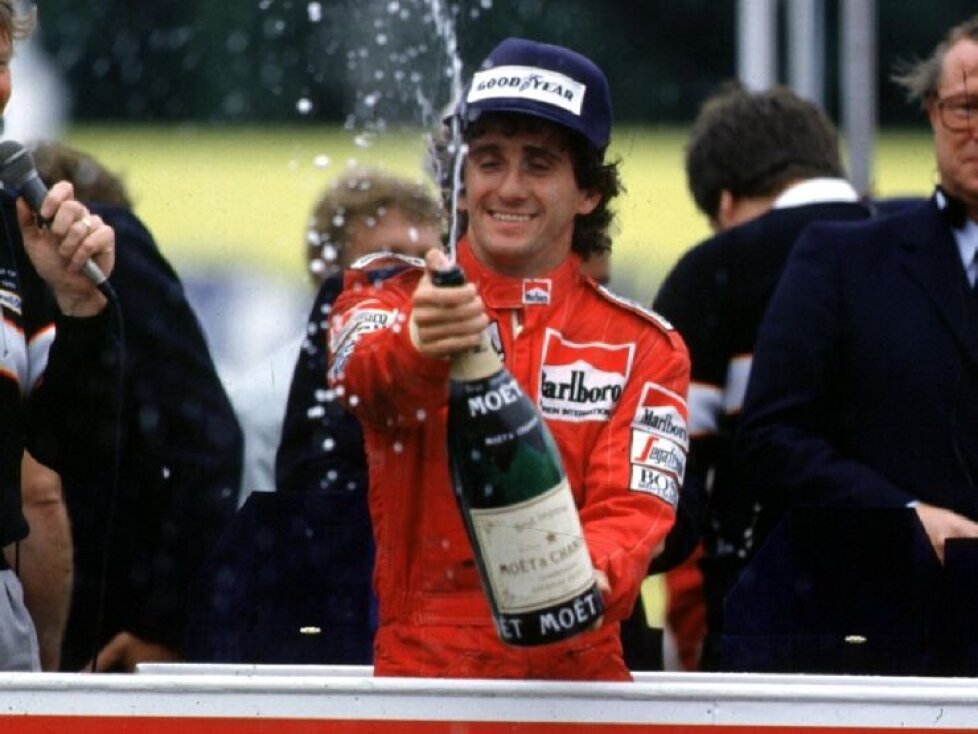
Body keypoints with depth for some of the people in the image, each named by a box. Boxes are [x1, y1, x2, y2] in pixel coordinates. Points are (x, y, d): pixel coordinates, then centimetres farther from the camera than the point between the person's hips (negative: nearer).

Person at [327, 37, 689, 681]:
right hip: (421, 664, -1)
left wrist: (586, 579, -24)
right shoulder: (391, 297, 9)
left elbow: (633, 507, -1)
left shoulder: (644, 350, 13)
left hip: (577, 670, 1)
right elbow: (362, 372, -14)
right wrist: (420, 348, -38)